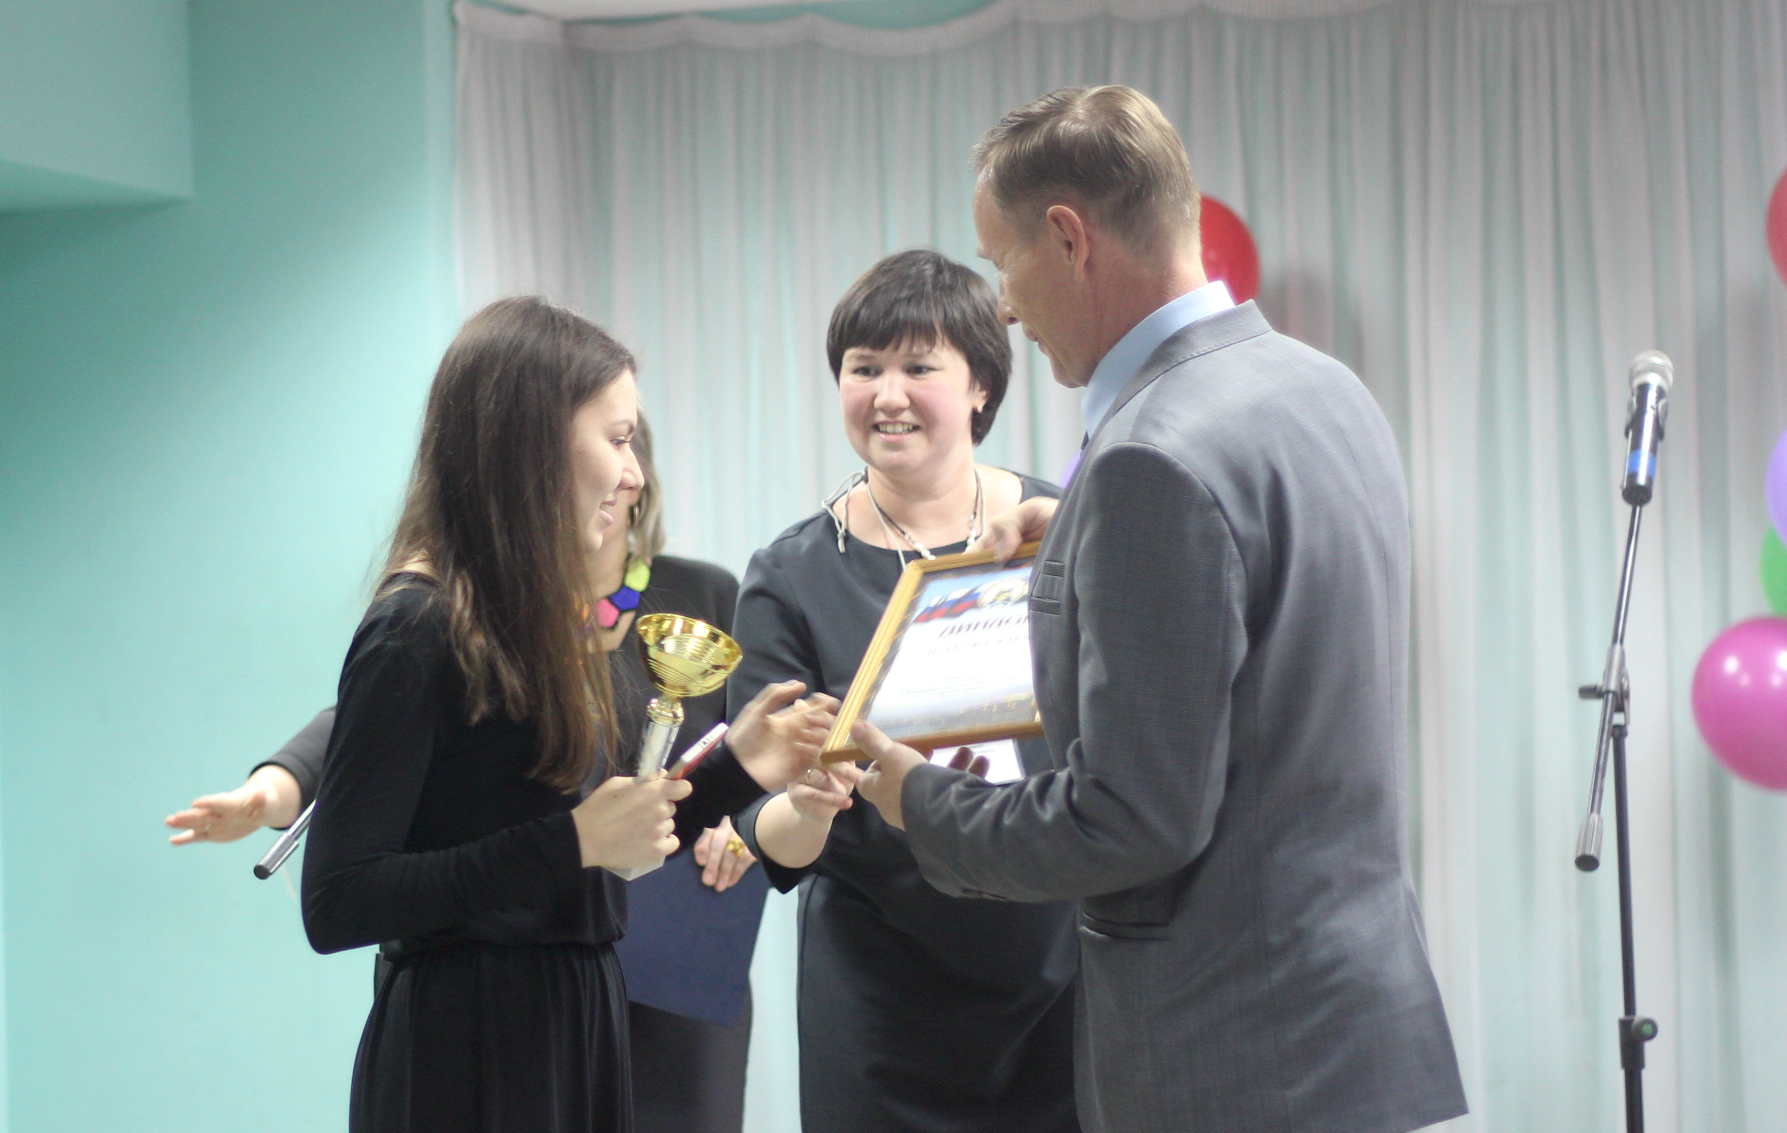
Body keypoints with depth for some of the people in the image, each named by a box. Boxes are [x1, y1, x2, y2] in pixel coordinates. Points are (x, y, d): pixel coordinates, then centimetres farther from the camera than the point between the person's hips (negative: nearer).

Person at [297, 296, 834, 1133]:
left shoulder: (534, 621, 11)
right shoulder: (415, 633, -14)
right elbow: (335, 907, -19)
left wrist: (735, 769, 6)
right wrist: (570, 842, -20)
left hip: (575, 1026, 8)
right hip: (469, 1053, -8)